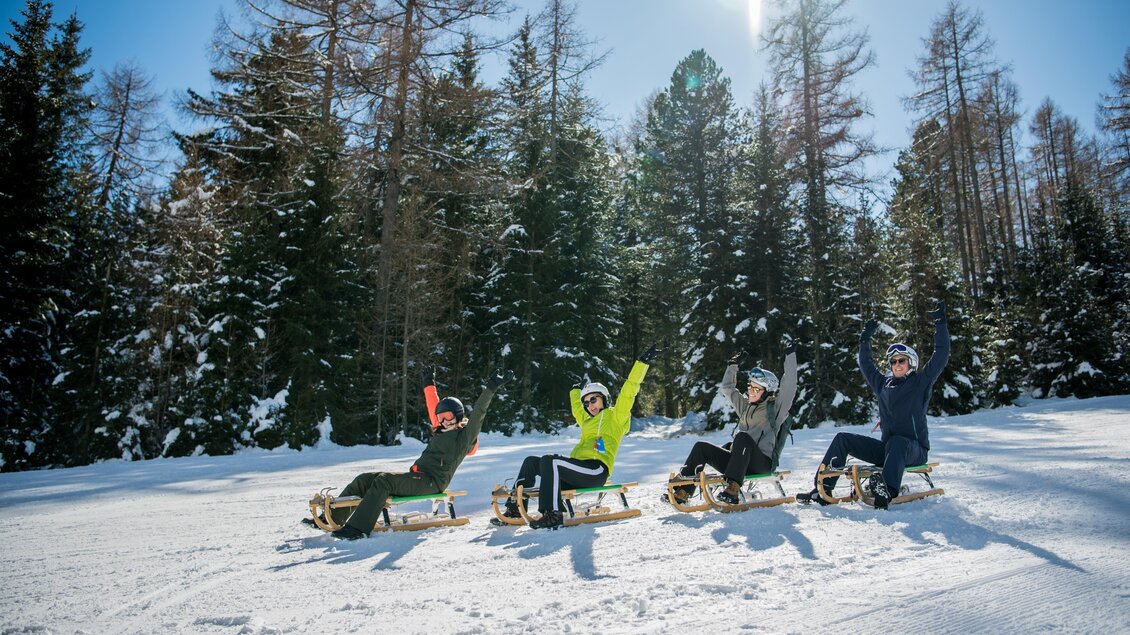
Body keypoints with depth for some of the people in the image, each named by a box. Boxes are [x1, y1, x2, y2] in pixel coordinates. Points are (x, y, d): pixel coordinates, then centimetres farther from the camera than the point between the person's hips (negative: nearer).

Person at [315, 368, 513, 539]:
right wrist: (429, 384, 41)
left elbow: (478, 414, -13)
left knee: (383, 481, -28)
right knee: (364, 479, 1)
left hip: (431, 482, -9)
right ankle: (332, 518, 1)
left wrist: (491, 389, -22)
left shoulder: (464, 436, -1)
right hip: (416, 477, 9)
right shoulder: (441, 431, 22)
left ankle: (358, 528, -31)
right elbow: (433, 407, 33)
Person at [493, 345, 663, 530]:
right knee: (531, 462, 4)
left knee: (549, 461, -29)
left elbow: (628, 392, -1)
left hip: (596, 471, -9)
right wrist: (576, 391, 64)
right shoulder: (588, 421, 29)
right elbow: (576, 409, 49)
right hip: (577, 470, 9)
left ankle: (552, 514, -33)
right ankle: (515, 508, -1)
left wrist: (642, 362, -5)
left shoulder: (614, 416, 8)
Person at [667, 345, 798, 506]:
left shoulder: (775, 408, 2)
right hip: (738, 460, 7)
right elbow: (727, 388, 30)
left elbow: (789, 386, -10)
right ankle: (682, 492, -19)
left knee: (742, 437, -35)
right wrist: (734, 365, 28)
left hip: (761, 464, -6)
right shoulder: (746, 405, 19)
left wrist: (790, 356, -8)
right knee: (701, 447, -10)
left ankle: (732, 490, -42)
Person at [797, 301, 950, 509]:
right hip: (887, 449, 6)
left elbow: (941, 355, -5)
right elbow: (866, 365, 29)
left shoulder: (921, 382, 2)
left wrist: (940, 324, -6)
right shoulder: (884, 384, 16)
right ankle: (823, 490, -16)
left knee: (896, 441, -39)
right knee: (843, 439, -8)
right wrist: (865, 338, 30)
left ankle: (886, 492, -61)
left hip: (914, 451, -5)